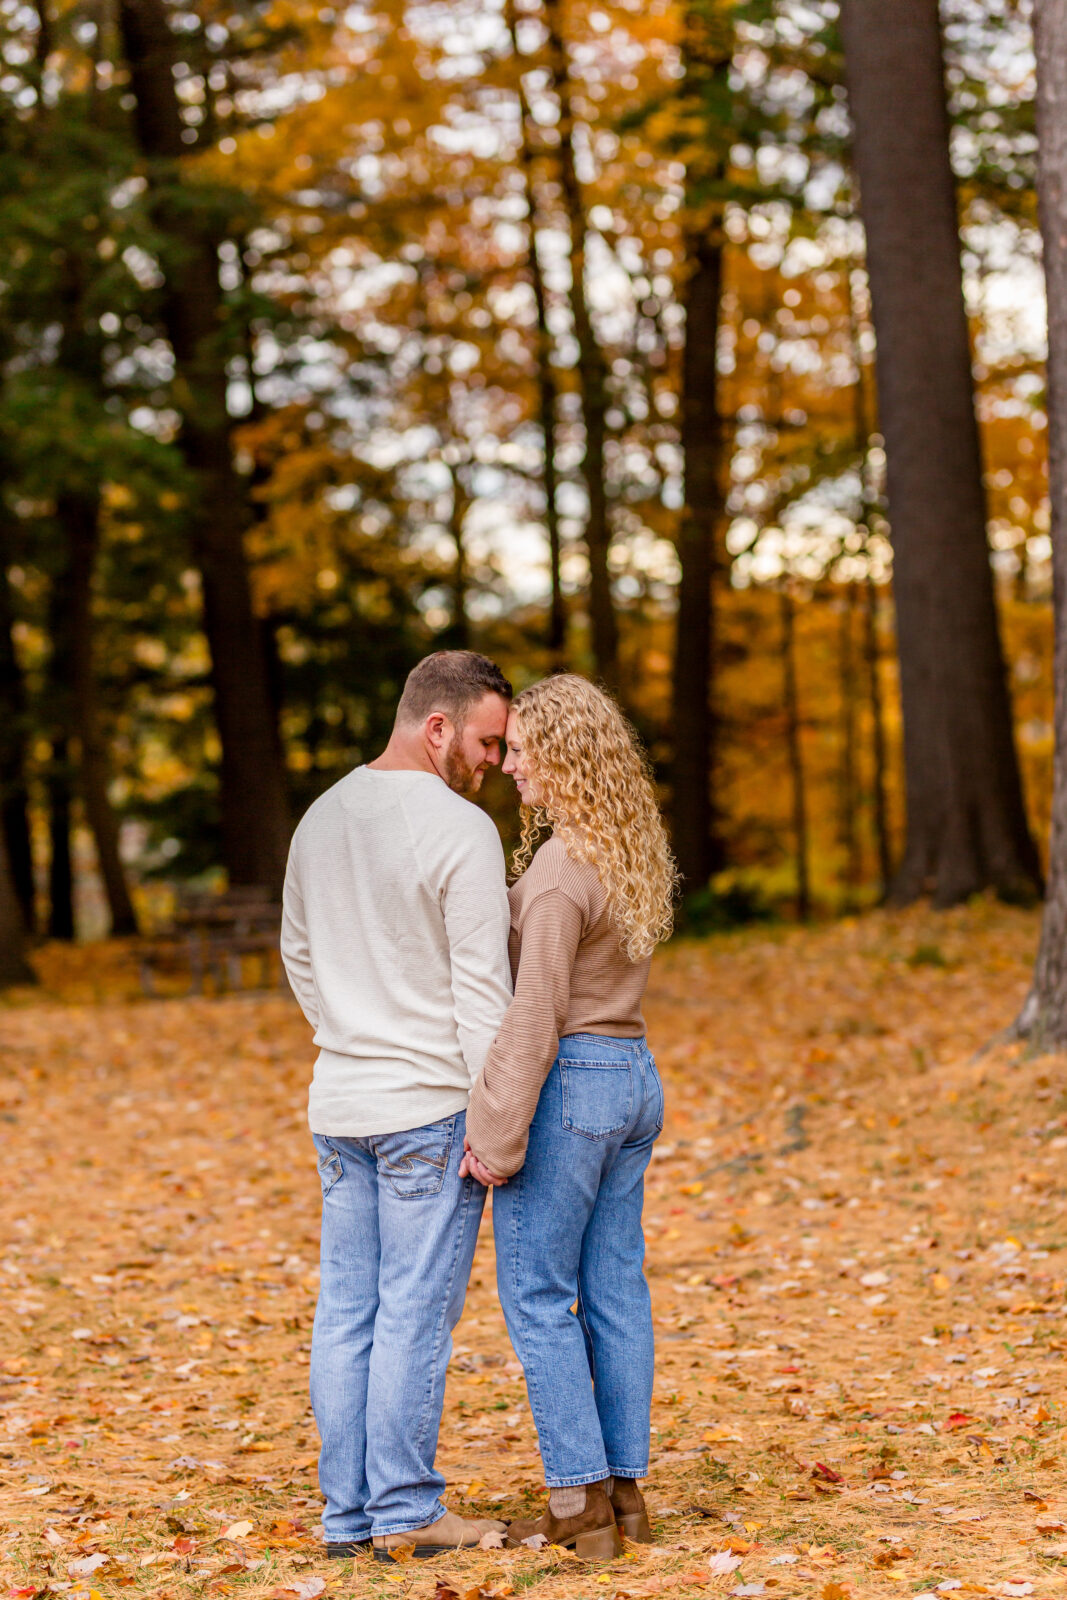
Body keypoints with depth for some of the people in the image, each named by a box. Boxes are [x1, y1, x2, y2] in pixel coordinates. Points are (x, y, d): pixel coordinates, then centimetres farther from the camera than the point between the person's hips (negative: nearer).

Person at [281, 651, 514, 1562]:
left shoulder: (322, 819, 9)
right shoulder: (461, 831, -15)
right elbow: (482, 988, -16)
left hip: (341, 1104, 7)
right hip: (431, 1107, -7)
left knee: (348, 1310, 9)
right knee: (416, 1313, -1)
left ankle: (348, 1512, 15)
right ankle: (405, 1512, 5)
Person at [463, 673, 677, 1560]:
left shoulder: (561, 869, -19)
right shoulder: (635, 851, 9)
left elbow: (536, 1015, -20)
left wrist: (498, 1132, -16)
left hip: (568, 1086, -9)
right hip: (635, 1079, 9)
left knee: (537, 1296, 0)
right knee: (615, 1290, 11)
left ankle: (578, 1502, 2)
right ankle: (625, 1487, 16)